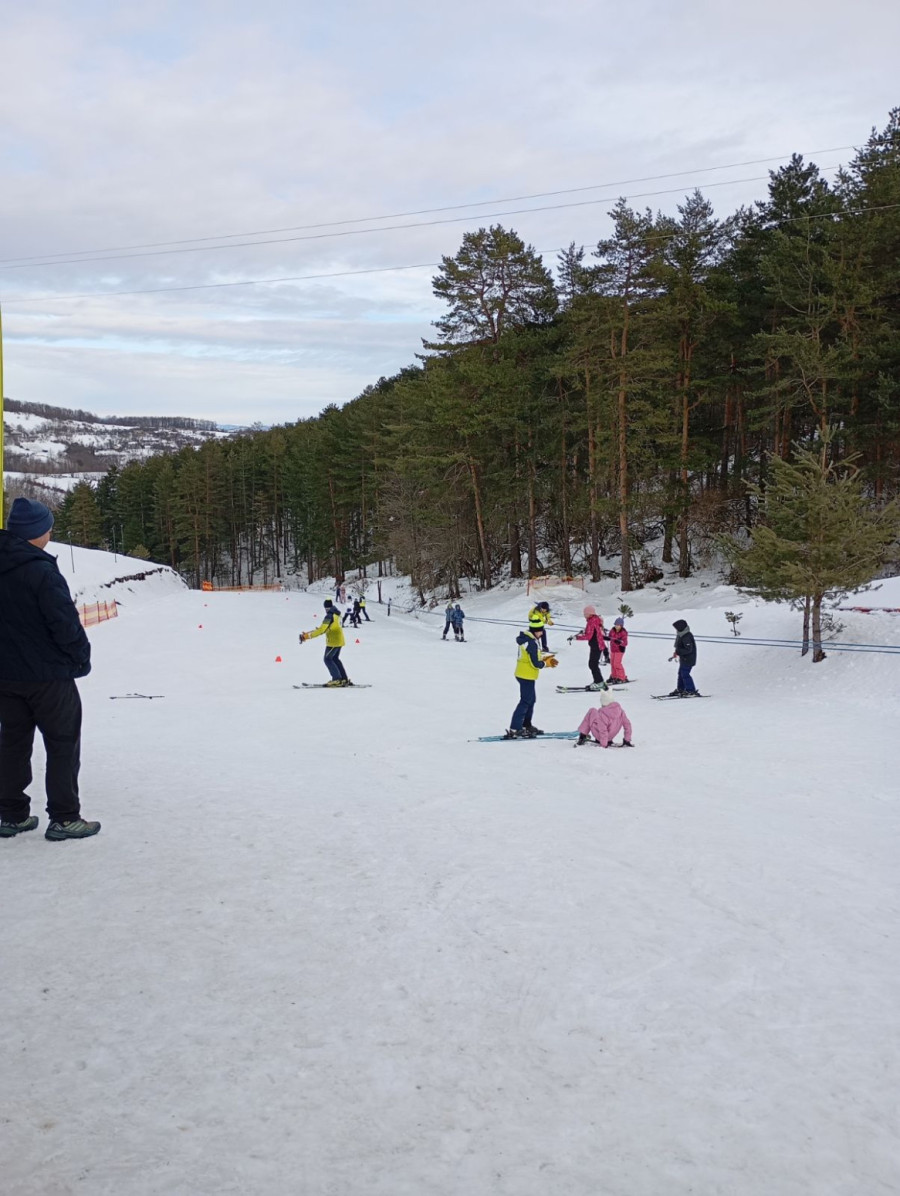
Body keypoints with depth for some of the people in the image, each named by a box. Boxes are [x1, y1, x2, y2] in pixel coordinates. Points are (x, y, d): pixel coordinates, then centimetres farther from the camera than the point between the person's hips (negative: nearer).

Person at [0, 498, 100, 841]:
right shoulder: (41, 571, -20)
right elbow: (65, 623, -21)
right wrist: (82, 657, -5)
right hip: (48, 674, -7)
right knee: (63, 744, 4)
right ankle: (64, 818, 7)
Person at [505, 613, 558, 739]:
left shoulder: (525, 638, 8)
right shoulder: (532, 642, -22)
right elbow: (535, 663, -22)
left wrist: (544, 658, 5)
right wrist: (546, 664, -3)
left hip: (522, 673, 10)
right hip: (527, 676, -10)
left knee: (531, 699, 22)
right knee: (526, 701, -6)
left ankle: (526, 725, 34)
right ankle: (514, 730, -8)